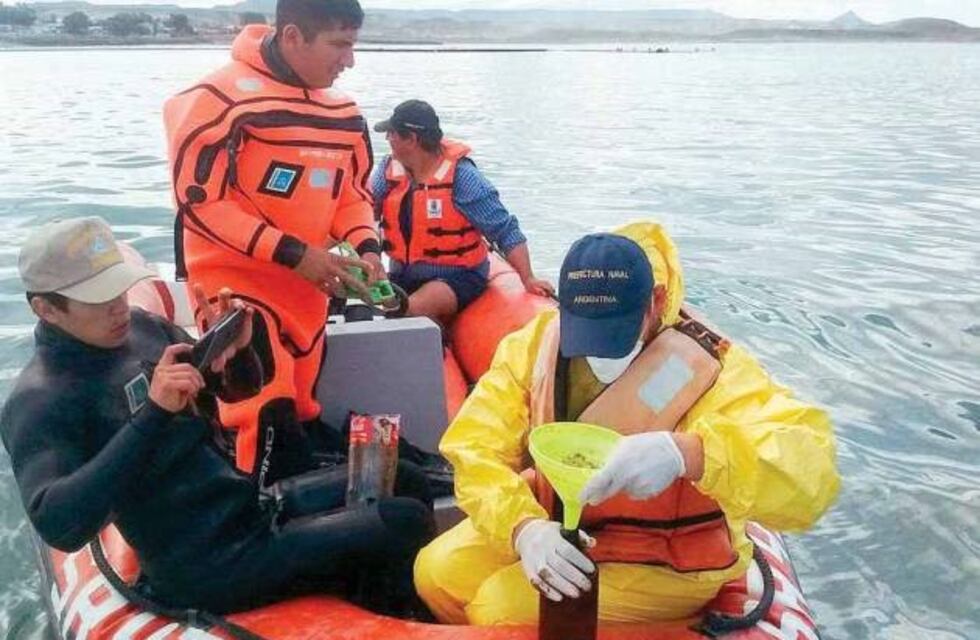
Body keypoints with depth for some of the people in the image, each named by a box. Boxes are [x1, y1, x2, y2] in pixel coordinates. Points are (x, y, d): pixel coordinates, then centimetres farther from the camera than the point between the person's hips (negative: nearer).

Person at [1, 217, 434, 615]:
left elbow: (240, 388, 15)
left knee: (404, 484, 12)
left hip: (251, 503, 8)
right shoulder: (39, 403, -17)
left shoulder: (140, 328, 4)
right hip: (208, 568, -8)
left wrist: (237, 350, -9)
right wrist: (150, 417, -36)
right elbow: (57, 526, -33)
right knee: (406, 524, -13)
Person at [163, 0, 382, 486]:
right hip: (235, 281, -7)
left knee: (301, 417, 16)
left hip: (307, 289, 7)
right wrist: (292, 253, -21)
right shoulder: (222, 98, -18)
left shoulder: (344, 113, 3)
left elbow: (354, 193, 13)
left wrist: (367, 249, -8)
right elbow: (198, 198, -18)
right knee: (272, 423, -16)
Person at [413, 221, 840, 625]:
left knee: (498, 608, -17)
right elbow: (474, 444, -16)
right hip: (557, 523, 6)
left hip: (664, 564, -5)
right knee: (438, 572, -1)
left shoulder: (707, 368, -28)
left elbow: (811, 470, -41)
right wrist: (524, 526, -35)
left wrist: (688, 452, -58)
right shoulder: (536, 343, -13)